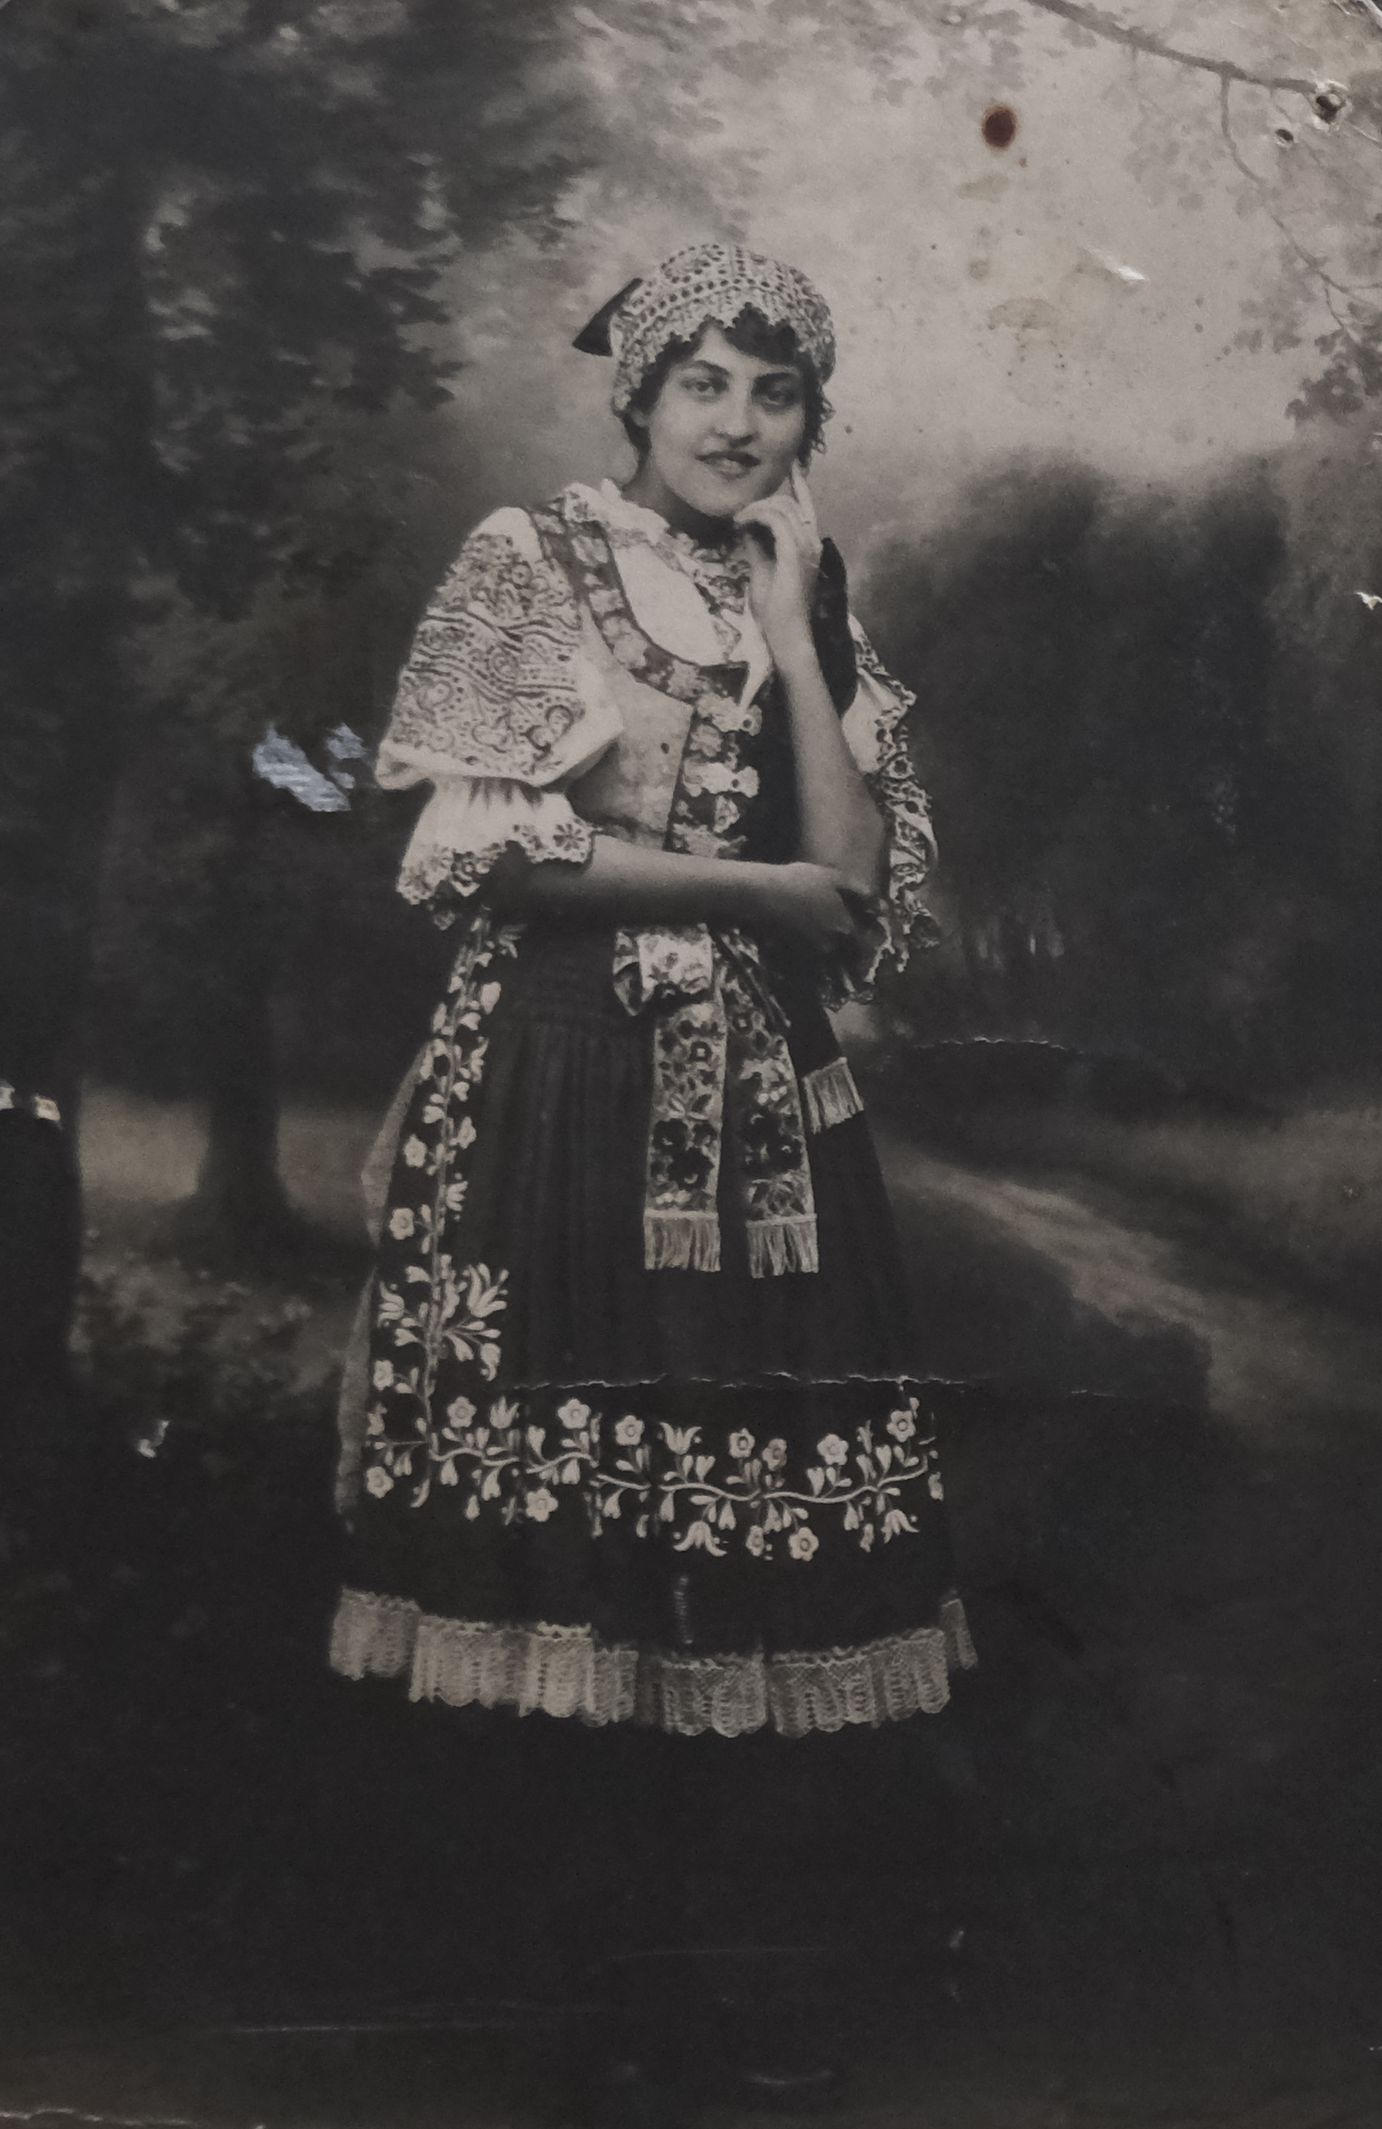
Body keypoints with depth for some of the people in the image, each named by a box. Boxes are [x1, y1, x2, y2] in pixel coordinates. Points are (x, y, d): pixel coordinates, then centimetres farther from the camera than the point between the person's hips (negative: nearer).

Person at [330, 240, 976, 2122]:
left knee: (737, 1500, 2)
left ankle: (697, 1855, 15)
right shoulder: (533, 561, 3)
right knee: (550, 1514, -4)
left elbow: (862, 880, 2)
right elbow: (479, 849, -8)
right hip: (563, 1080, -4)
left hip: (762, 1101, 4)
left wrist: (791, 627, -1)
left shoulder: (820, 612, 15)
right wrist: (743, 883, -6)